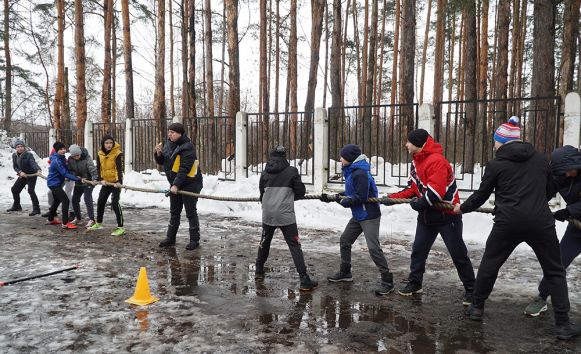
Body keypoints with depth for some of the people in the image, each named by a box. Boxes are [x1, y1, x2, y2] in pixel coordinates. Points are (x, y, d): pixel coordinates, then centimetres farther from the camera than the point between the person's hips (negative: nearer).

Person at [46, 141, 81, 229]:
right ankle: (65, 223, -16)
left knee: (56, 201, 25)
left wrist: (75, 176, -5)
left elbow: (66, 170, 8)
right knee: (65, 200, -15)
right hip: (54, 184, -11)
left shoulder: (61, 158, 5)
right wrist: (77, 179, -31)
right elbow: (65, 174, -29)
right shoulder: (57, 161, -25)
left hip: (54, 183, 11)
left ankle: (51, 219, 40)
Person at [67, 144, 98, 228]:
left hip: (88, 181, -6)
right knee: (75, 199, 9)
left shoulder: (87, 157, -21)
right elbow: (69, 170, 1)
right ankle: (78, 218, 27)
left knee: (87, 198, -15)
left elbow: (92, 169, -28)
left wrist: (94, 178, -40)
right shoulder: (70, 159, -8)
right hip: (78, 182, 6)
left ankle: (91, 219, -11)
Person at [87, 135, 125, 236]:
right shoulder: (100, 154, 1)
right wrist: (100, 179, -14)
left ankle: (121, 228, -13)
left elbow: (119, 168, -23)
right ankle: (99, 223, 37)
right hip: (105, 182, 7)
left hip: (116, 181, -6)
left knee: (115, 203, -17)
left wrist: (119, 181, -37)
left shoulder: (117, 153, -15)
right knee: (100, 201, 16)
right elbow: (99, 168, 2)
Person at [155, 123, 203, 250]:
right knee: (174, 212, 14)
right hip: (175, 184, 8)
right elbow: (162, 162, 12)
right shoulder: (169, 144, 6)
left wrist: (176, 185, -29)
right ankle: (170, 238, 24)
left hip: (189, 184, -8)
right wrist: (159, 154, -9)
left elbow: (184, 169, -26)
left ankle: (194, 240, 6)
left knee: (191, 213, -2)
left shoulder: (187, 147, -20)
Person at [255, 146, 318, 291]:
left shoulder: (265, 173, 4)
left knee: (264, 242, 23)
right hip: (286, 216, -3)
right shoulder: (292, 171, -6)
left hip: (268, 215, 4)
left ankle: (259, 271, 36)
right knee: (294, 246, -1)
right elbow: (300, 192, -1)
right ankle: (304, 280, -6)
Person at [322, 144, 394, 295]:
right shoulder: (351, 171, 9)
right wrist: (332, 197, 7)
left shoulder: (360, 173, -21)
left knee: (373, 248, -13)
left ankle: (387, 281, -3)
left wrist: (342, 201, -16)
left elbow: (361, 197, -26)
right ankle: (345, 272, 31)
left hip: (369, 216, -10)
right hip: (358, 216, 10)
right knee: (344, 241, 16)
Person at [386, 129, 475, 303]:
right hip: (427, 215, 8)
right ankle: (415, 283, 25)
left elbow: (436, 193, -31)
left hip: (447, 215, -8)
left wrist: (418, 204, -16)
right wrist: (392, 197, -1)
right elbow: (412, 189, 9)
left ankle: (470, 289, 16)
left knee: (458, 254, 3)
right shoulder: (416, 162, 6)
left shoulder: (436, 161, -25)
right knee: (418, 250, 12)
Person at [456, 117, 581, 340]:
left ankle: (477, 308, 25)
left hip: (508, 223, -2)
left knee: (489, 264, 15)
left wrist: (462, 208, 25)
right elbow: (549, 191, 20)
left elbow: (481, 196, 8)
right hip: (540, 221, 2)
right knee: (554, 271, 13)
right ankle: (563, 324, 12)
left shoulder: (495, 165, 1)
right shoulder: (541, 159, 10)